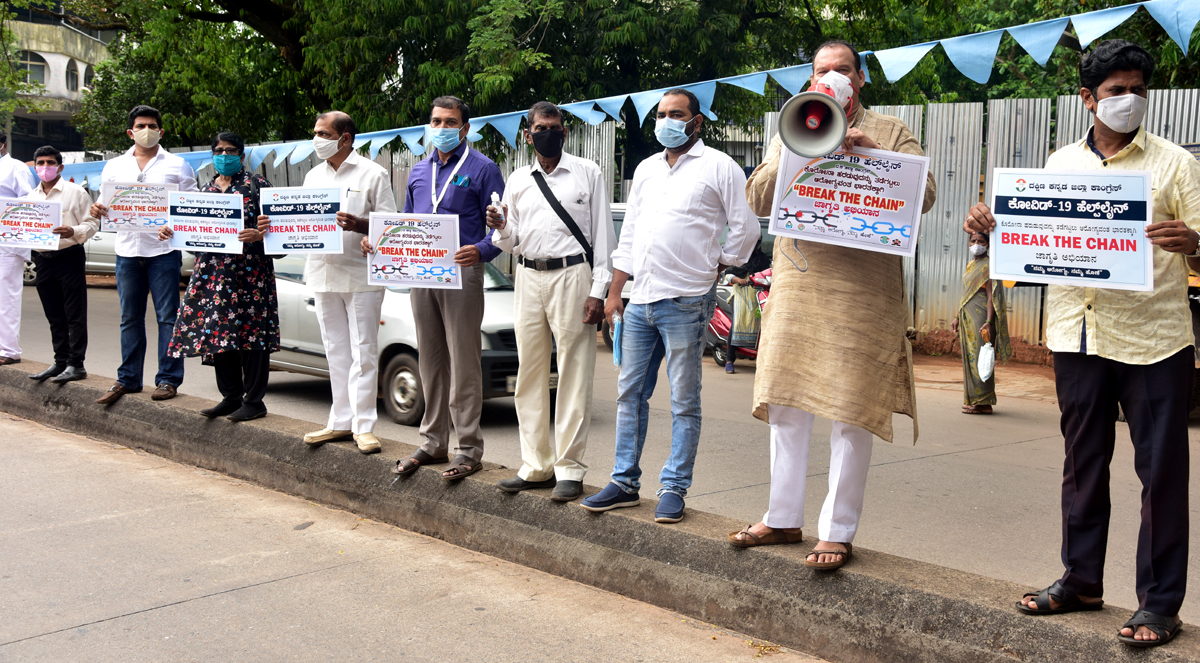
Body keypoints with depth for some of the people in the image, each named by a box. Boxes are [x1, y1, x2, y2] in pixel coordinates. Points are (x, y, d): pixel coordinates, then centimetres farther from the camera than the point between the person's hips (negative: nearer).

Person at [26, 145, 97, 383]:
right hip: (42, 259, 6)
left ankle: (76, 364, 0)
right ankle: (60, 361, 19)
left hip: (69, 256, -6)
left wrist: (74, 232, -23)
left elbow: (92, 223, -4)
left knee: (75, 315, -3)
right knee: (54, 317, 11)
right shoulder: (32, 196, 15)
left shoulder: (75, 192, -1)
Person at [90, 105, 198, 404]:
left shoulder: (177, 165, 8)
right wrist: (97, 211, -8)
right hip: (127, 249, 3)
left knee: (167, 316, -3)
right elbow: (105, 205, 16)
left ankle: (168, 379, 3)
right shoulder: (115, 167, 15)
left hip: (163, 248, -3)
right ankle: (128, 379, 15)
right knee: (130, 318, 8)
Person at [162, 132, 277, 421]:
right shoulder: (206, 190, 18)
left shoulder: (256, 184, 3)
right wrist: (171, 232, 4)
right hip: (213, 271, 6)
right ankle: (231, 397, 16)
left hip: (250, 270, -6)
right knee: (218, 332, 5)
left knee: (250, 330, -5)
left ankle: (254, 400, 2)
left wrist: (259, 235, -23)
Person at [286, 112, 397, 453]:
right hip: (323, 275, 6)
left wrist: (359, 225, -24)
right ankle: (341, 421, 17)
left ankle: (364, 425, 1)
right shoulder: (313, 176, 18)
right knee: (336, 353, 10)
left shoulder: (372, 174, -2)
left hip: (361, 275, -6)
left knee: (363, 353, -4)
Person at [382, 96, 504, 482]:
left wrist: (481, 251, -25)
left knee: (463, 362, -5)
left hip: (461, 274, -6)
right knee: (430, 361, 11)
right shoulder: (419, 172, 19)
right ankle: (433, 443, 20)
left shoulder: (482, 169, 0)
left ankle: (469, 449, 1)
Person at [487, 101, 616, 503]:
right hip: (528, 278, 4)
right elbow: (512, 243, 18)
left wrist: (598, 290, -8)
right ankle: (535, 467, 14)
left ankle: (569, 469, 1)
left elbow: (603, 233, 1)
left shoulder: (587, 173, 6)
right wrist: (501, 229, -6)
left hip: (572, 275, -4)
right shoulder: (517, 182, 16)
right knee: (529, 376, 6)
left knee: (574, 376, -4)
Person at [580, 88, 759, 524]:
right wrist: (614, 292, 14)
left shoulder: (718, 167, 0)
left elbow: (745, 228, -1)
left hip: (685, 303, -6)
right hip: (640, 300, 7)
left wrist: (715, 267, 2)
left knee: (684, 401, 0)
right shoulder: (646, 170, 19)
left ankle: (674, 489, 7)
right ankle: (625, 483, 19)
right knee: (630, 393, 10)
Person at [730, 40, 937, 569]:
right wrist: (796, 153, -6)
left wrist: (872, 153, -14)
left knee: (851, 411, -3)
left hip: (863, 290, -3)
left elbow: (924, 195, -4)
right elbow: (757, 200, 8)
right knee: (784, 404, 7)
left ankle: (838, 531, 7)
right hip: (795, 284, 4)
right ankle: (783, 518, 20)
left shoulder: (890, 133, 9)